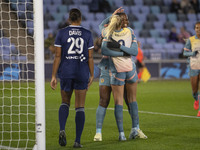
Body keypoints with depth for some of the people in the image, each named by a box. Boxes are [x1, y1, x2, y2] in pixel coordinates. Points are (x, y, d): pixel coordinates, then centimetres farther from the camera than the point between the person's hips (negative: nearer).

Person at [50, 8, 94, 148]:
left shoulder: (61, 33, -1)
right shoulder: (87, 34, 0)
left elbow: (58, 56, -3)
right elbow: (90, 57, 0)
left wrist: (54, 76, 0)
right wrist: (92, 75, 10)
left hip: (65, 72, 0)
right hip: (82, 73, 0)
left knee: (65, 102, 19)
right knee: (80, 107, 7)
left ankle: (62, 130, -6)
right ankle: (78, 140, 1)